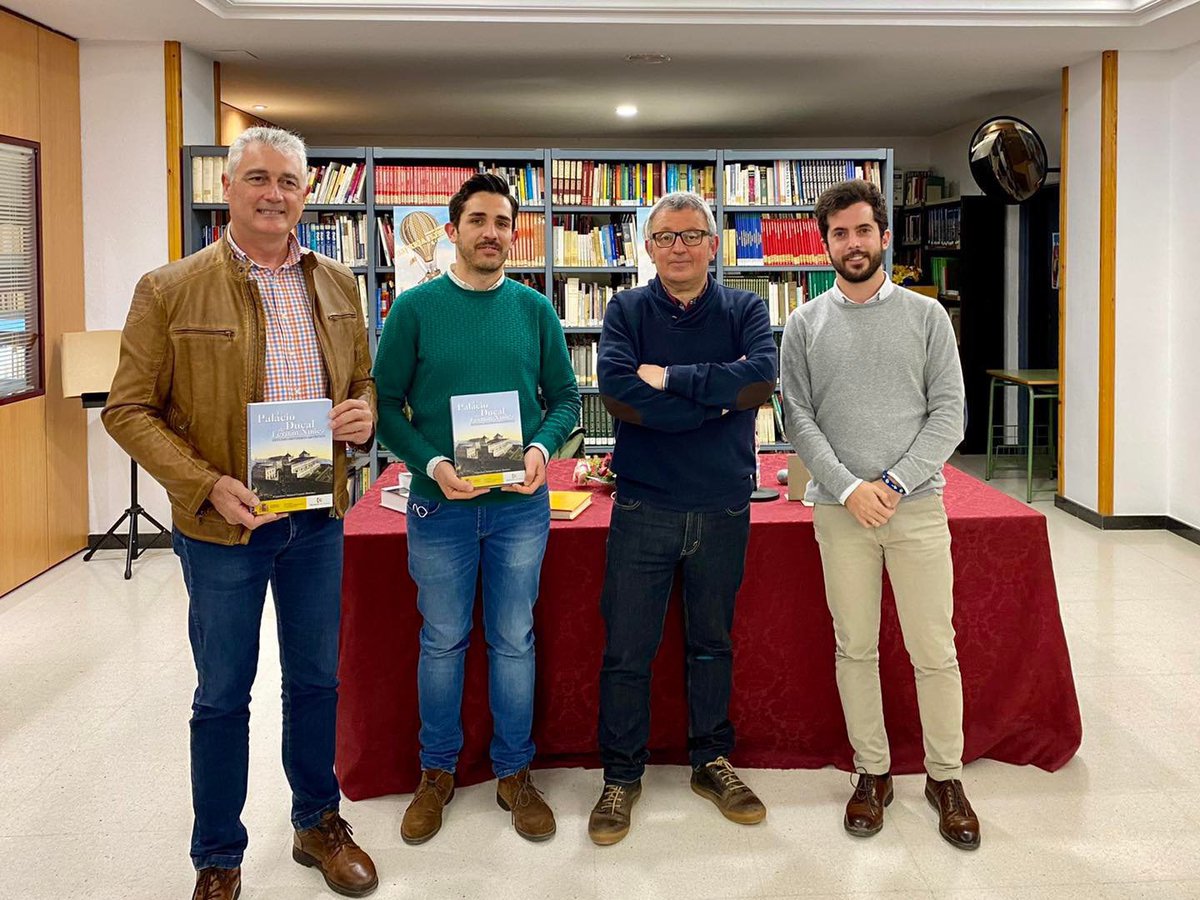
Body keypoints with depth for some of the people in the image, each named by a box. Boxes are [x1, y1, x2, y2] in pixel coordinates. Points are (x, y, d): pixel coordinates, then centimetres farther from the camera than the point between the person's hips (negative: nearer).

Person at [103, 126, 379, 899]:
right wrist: (208, 485, -20)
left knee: (316, 679, 17)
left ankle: (319, 823, 37)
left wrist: (363, 413, -9)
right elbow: (129, 410, -8)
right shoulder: (168, 290, -9)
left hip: (318, 517, 4)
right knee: (223, 695, 10)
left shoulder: (337, 283, 5)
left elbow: (363, 377, 15)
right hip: (223, 522, -4)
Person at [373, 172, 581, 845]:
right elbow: (386, 402, -2)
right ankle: (438, 772, 29)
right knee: (443, 641, 11)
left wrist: (542, 448, -13)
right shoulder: (415, 308, -3)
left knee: (514, 641, 11)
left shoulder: (535, 309, 3)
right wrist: (431, 464, -17)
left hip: (521, 504, 1)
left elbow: (566, 397, 7)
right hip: (440, 503, -1)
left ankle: (514, 772, 26)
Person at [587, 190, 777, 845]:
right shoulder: (626, 311, 1)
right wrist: (719, 396, -16)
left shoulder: (744, 311, 3)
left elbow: (762, 377, -17)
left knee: (712, 643, 16)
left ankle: (711, 762, 32)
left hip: (723, 508, 1)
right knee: (627, 651, 5)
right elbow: (618, 392, -17)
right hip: (643, 508, -1)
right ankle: (622, 776, 21)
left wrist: (671, 378, -18)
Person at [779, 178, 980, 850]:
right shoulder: (806, 324, 6)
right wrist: (848, 488, -11)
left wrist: (893, 482, -11)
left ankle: (946, 777, 17)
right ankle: (874, 771, 22)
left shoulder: (926, 315, 5)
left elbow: (948, 412, 0)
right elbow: (798, 419, 1)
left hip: (917, 505, 0)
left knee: (935, 651, 1)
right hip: (840, 509, 1)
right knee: (855, 649, 7)